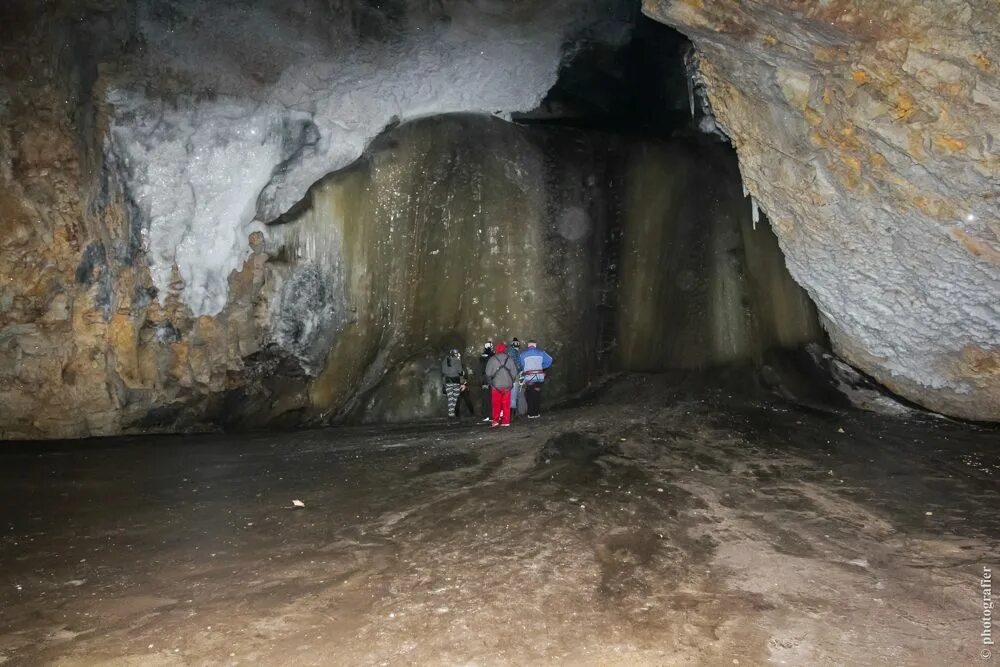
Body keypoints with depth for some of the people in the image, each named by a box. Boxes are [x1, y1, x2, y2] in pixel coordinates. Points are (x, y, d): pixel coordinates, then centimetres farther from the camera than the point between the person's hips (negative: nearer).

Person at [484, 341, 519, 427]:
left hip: (496, 385, -2)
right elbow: (514, 372, 2)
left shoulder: (492, 359, -7)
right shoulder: (509, 359, 1)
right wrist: (511, 381, 15)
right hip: (507, 385, 2)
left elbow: (488, 373, -7)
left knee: (496, 404, 5)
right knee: (506, 404, 7)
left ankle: (495, 420, -1)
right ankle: (506, 421, 8)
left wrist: (491, 382, 9)